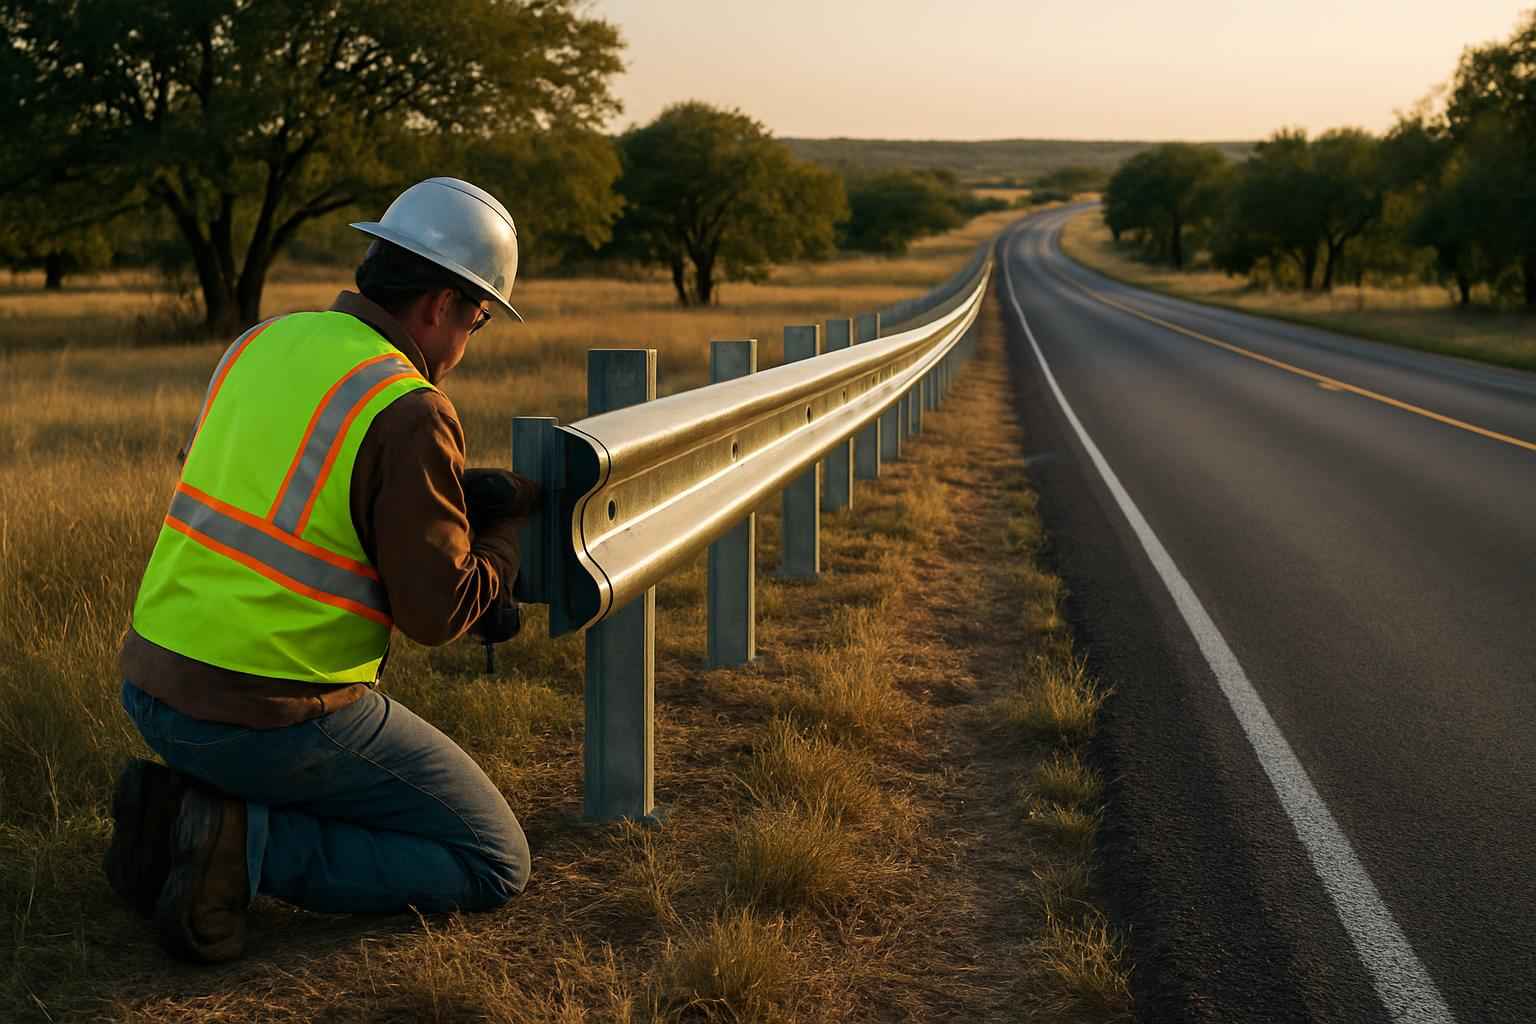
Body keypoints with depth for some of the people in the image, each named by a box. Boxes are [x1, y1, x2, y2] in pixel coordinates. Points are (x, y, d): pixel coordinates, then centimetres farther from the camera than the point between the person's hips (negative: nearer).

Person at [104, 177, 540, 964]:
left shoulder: (263, 343, 7)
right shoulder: (410, 411, -16)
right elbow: (438, 611, -13)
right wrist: (511, 528, 6)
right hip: (275, 717, -8)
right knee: (494, 867, 6)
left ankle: (183, 805, 12)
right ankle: (249, 848, -9)